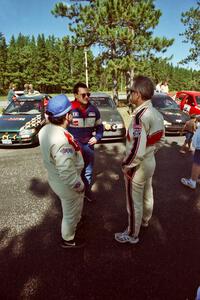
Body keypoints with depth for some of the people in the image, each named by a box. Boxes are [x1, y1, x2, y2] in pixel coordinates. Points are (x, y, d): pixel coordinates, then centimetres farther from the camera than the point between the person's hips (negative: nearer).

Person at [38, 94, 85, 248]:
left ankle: (74, 220, 63)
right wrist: (80, 186, -18)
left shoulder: (45, 129, -8)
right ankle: (68, 239, 44)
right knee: (71, 212, 19)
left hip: (55, 179, 9)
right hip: (67, 185, -8)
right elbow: (67, 174, -35)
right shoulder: (61, 140, -38)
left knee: (68, 208, 35)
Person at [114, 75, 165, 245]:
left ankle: (132, 235, 31)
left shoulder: (140, 116, -30)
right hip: (150, 162, 9)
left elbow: (137, 150, -32)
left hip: (138, 167, -9)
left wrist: (126, 165, -17)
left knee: (134, 202, 10)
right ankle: (145, 220, 53)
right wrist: (151, 152, 15)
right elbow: (161, 140, 10)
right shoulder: (157, 114, -1)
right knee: (147, 195, 27)